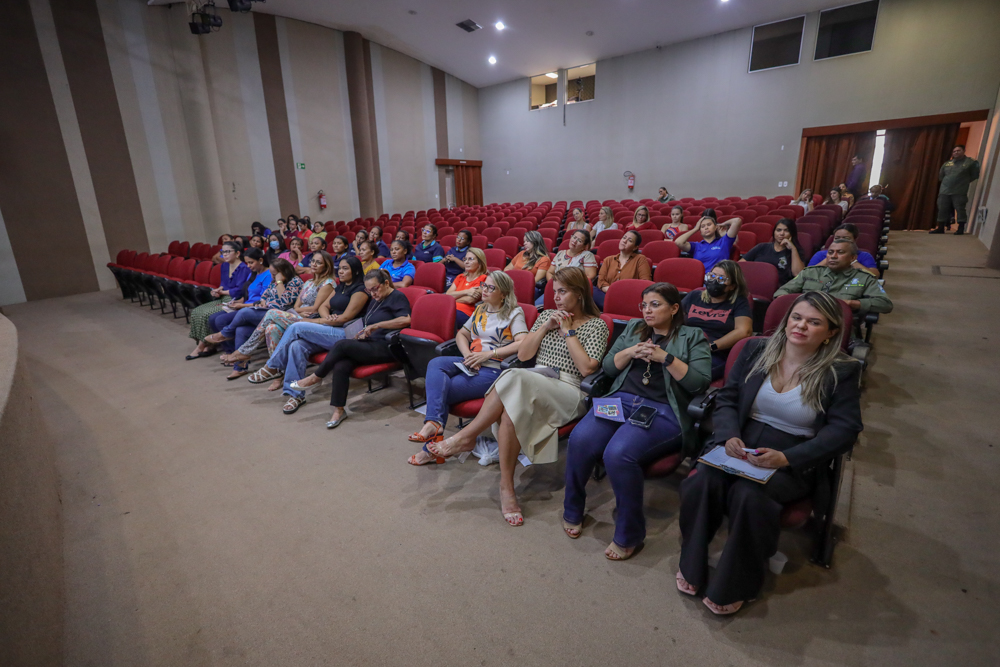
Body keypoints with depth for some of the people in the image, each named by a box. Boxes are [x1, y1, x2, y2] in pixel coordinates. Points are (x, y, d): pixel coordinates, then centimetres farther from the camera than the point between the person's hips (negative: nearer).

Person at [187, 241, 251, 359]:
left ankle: (201, 347, -5)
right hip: (223, 299, 9)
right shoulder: (224, 266, 14)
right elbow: (223, 284, 19)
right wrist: (219, 290, -4)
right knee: (196, 312, -2)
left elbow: (239, 290, -16)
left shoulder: (244, 268, -12)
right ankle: (209, 345, -3)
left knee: (207, 314, -21)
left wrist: (222, 292, -6)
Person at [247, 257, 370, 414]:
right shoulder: (340, 287, 22)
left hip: (346, 335, -8)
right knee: (297, 346, -21)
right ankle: (296, 394, -18)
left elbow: (345, 317, -13)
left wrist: (313, 321, -7)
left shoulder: (360, 290, -6)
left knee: (296, 327, -21)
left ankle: (272, 368, -6)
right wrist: (327, 318, -7)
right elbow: (323, 306, 19)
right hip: (330, 331, 8)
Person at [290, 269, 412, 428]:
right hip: (371, 345, 8)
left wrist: (377, 325, -20)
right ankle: (338, 410, -16)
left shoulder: (397, 297, -2)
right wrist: (361, 335, 8)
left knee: (341, 345, -24)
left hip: (386, 348, -8)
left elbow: (405, 320, -20)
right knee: (341, 366, -22)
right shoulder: (375, 301, 24)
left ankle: (316, 377, -4)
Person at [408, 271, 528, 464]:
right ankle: (434, 423, -37)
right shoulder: (480, 309, 22)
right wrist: (468, 355, 0)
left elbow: (523, 343, -14)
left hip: (493, 370, -7)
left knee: (441, 389, -21)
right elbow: (461, 335, 22)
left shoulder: (514, 313, 2)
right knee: (435, 364, -23)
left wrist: (488, 353, -17)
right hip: (471, 365, 7)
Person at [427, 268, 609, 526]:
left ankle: (465, 437, -22)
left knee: (515, 378, -35)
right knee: (512, 405, -34)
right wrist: (545, 327, 1)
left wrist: (568, 331, -5)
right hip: (533, 384, 4)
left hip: (570, 392, -4)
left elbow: (587, 368, -7)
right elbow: (522, 355, 11)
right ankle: (506, 487, -28)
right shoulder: (546, 315, 20)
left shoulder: (597, 325, 6)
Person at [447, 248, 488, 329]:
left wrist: (453, 297, 7)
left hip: (465, 313, -6)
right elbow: (448, 294, 11)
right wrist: (466, 291, -3)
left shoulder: (483, 279, 5)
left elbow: (470, 300, -7)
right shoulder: (460, 277, 26)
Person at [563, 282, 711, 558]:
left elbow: (700, 382, -2)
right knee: (580, 440, -26)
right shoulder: (634, 328, 24)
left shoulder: (693, 337, 12)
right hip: (621, 400, 4)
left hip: (662, 411, -4)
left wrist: (665, 357, -9)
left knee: (618, 453, -31)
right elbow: (608, 367, 18)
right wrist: (631, 352, 0)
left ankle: (628, 535, -6)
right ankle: (572, 511, 2)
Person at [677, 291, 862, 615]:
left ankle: (735, 586, -7)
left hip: (794, 462, -2)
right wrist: (729, 435, -14)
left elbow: (844, 429, -6)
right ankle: (691, 568, -3)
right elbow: (726, 398, 7)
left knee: (749, 495, -32)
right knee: (701, 481, -27)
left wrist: (786, 457, -19)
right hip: (740, 447, 3)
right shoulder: (756, 350, 6)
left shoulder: (841, 371, -1)